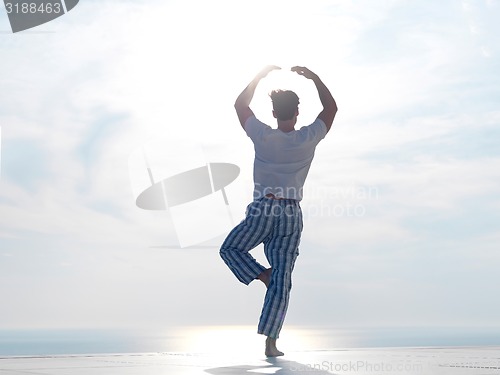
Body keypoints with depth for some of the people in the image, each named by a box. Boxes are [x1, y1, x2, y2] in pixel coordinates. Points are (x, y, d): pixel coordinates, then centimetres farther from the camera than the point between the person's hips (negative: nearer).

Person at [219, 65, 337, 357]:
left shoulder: (263, 136, -5)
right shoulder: (308, 138, -2)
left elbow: (241, 104, 12)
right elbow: (331, 108, 15)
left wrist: (261, 75, 19)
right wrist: (313, 77, 16)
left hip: (262, 210, -1)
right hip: (291, 214, 2)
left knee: (230, 250, 23)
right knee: (282, 280, 1)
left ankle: (264, 275, 1)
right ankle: (271, 342, -2)